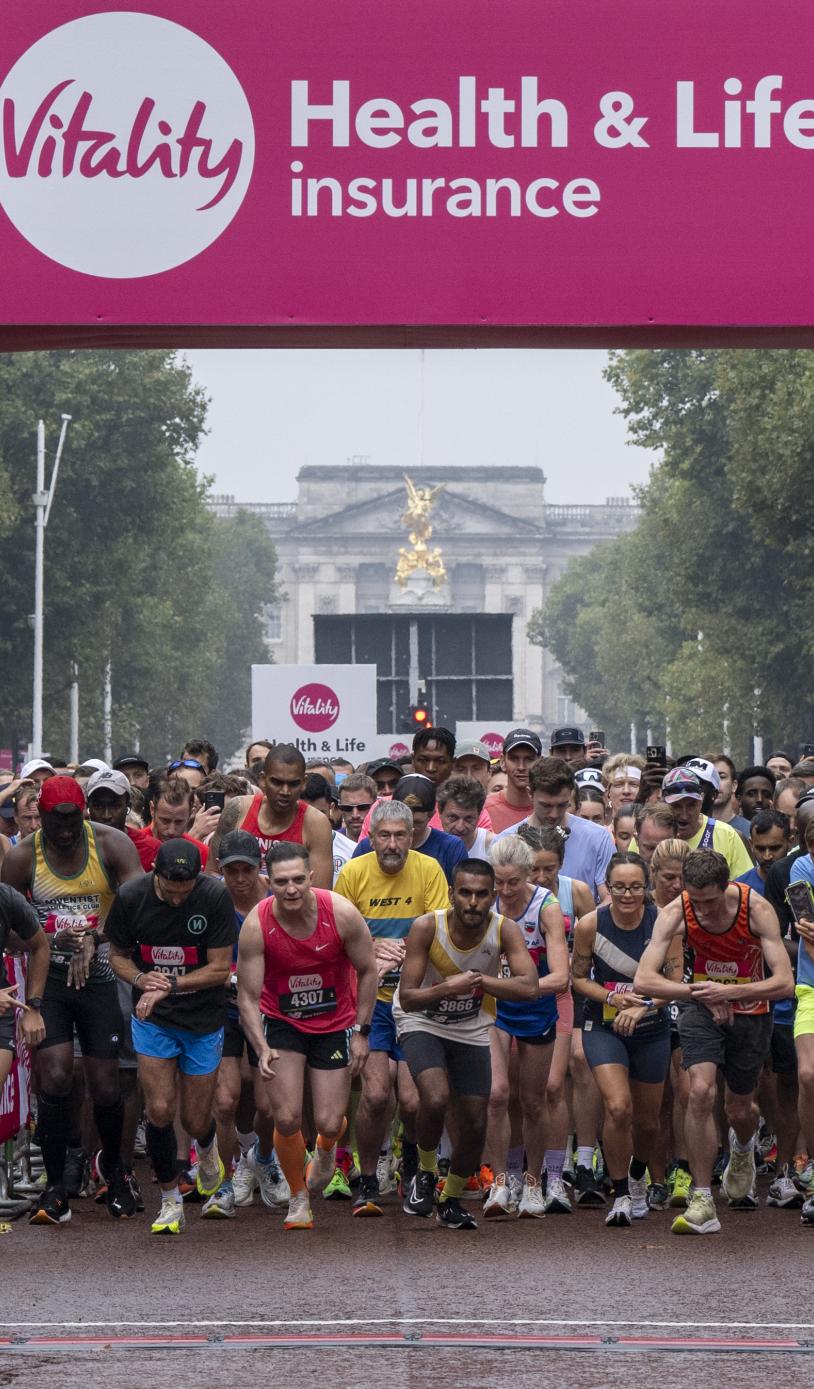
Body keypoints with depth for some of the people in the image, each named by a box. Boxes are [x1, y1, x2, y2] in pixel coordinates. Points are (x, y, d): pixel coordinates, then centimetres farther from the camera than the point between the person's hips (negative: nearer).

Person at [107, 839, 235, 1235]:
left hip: (203, 1020, -1)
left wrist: (169, 985, -21)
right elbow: (118, 956, 4)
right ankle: (170, 1201, 7)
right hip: (152, 1020, 1)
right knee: (159, 1110, -12)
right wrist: (141, 980, -18)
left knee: (195, 1122, 4)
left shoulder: (215, 897, -15)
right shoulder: (130, 897, -10)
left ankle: (207, 1148, 44)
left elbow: (220, 968, -11)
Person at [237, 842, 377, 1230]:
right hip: (282, 1023, 0)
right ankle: (298, 1196, 18)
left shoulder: (341, 914, -22)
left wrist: (361, 1032, -6)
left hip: (335, 1023, 0)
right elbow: (248, 996, -16)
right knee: (287, 1119, -9)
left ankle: (326, 1151, 39)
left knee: (328, 1122, -2)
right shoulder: (256, 925, -22)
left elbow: (367, 971, -6)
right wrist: (262, 1048, -29)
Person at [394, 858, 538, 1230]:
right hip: (422, 1023, -3)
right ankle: (425, 1174, 0)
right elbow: (407, 998, -24)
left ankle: (451, 1200, 31)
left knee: (475, 1126, 5)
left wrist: (477, 979, -38)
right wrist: (450, 988, -42)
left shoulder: (505, 930, -19)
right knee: (436, 1099, -28)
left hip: (472, 1032, 3)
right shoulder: (426, 927, -24)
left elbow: (530, 988, -30)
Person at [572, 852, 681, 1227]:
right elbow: (578, 978, -1)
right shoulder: (590, 925, -13)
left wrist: (642, 1007, -26)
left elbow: (676, 979, -11)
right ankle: (620, 1196, -8)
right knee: (618, 1108, -22)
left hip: (651, 1029, 2)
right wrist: (612, 997, -18)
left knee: (647, 1119, 13)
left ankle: (638, 1177, 45)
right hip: (603, 1027, -1)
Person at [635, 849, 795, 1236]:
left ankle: (742, 1148, 51)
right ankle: (702, 1202, -16)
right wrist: (701, 992, -35)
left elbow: (785, 983, -28)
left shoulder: (756, 909, -26)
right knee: (701, 1091, -21)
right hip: (702, 1010, 0)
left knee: (739, 1109, 12)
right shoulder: (677, 912, -22)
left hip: (750, 1009, 0)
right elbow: (643, 980, -26)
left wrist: (730, 992, -41)